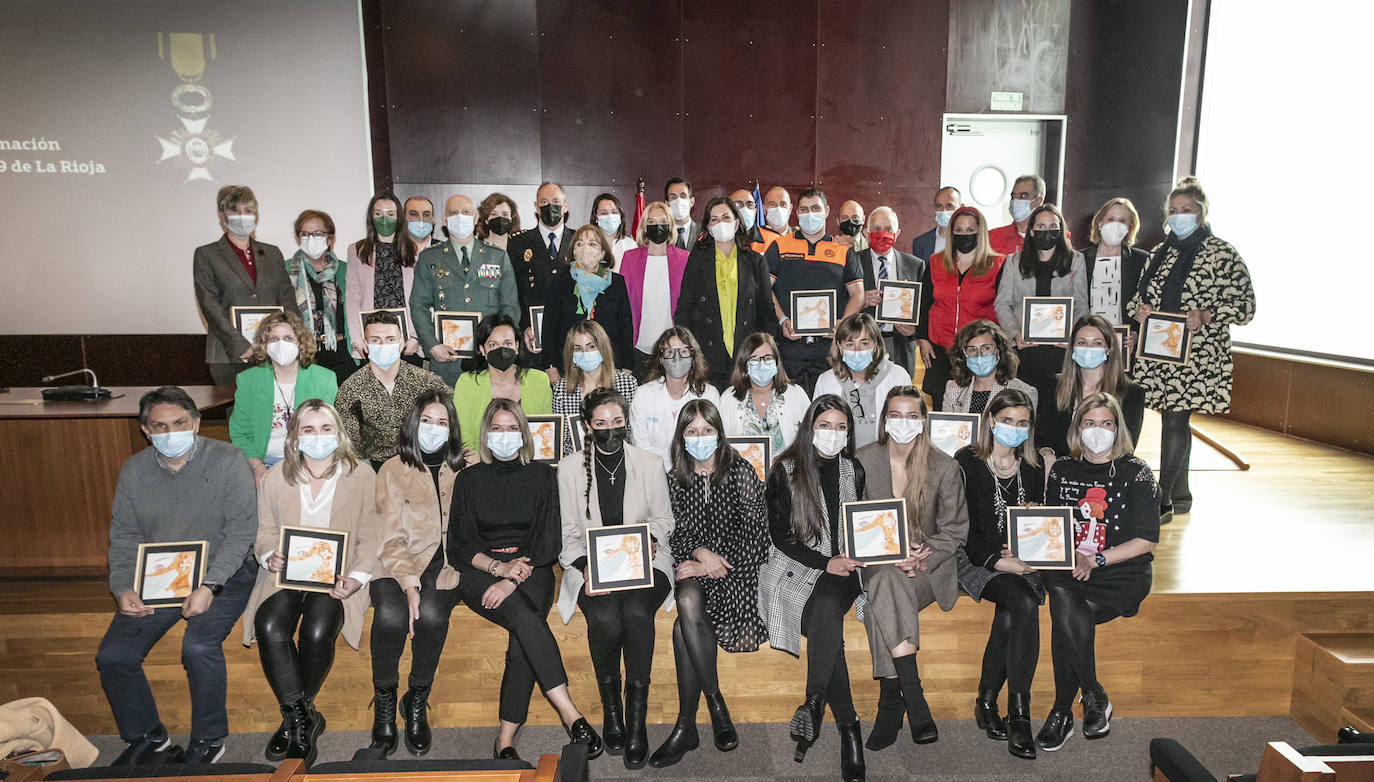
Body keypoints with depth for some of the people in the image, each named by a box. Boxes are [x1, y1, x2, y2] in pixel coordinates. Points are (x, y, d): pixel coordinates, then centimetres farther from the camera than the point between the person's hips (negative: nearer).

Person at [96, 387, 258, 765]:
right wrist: (123, 589, -10)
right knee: (113, 656, -6)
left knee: (199, 647, -27)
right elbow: (123, 536, 7)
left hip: (224, 572, -5)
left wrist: (209, 586, -23)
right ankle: (145, 735, 21)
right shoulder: (133, 471, 3)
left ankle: (208, 740, -2)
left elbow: (241, 530, -15)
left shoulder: (227, 461, -12)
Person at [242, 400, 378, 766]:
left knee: (316, 633, -28)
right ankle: (302, 719, -10)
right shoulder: (277, 477, 9)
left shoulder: (362, 475, 1)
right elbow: (264, 530, 12)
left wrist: (356, 578, -15)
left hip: (336, 576, -2)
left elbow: (369, 538, 0)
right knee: (269, 628, -27)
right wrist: (270, 555, -12)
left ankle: (295, 717, 1)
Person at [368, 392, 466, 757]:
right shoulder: (392, 470, 3)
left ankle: (418, 699, -5)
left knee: (431, 614, -30)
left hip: (445, 564, 1)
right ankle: (384, 699, -3)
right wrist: (409, 584, -18)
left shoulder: (462, 471, 10)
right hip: (396, 565, -1)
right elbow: (390, 538, -5)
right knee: (391, 616, -31)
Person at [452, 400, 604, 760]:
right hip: (480, 572, 0)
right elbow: (459, 545, 5)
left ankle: (505, 740, -21)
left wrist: (513, 578, -14)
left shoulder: (543, 476, 10)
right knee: (525, 617, -31)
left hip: (530, 570, 1)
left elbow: (549, 540, 1)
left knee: (522, 642, -27)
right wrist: (499, 567, -13)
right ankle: (570, 714, -34)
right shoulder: (469, 479, 12)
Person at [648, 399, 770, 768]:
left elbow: (757, 533, -6)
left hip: (736, 563, -3)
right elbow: (677, 533, 9)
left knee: (685, 621, -28)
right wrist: (701, 552, -13)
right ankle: (716, 705, -19)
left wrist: (714, 565, -14)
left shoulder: (740, 472, 1)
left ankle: (686, 726, -16)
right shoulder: (675, 479, 12)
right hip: (693, 563, 3)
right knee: (688, 604, -31)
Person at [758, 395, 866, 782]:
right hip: (796, 567, -2)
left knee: (826, 606, -32)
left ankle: (814, 704, -22)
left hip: (843, 568, 2)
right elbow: (779, 534, -2)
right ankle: (848, 726, -22)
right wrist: (825, 563, -12)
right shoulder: (786, 470, 1)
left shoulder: (854, 471, 12)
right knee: (826, 614, -30)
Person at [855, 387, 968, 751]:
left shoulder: (944, 466, 0)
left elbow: (954, 529, 3)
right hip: (876, 560, 1)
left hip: (929, 565, -1)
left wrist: (919, 560, -14)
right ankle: (913, 697, -31)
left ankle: (890, 701, -26)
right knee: (885, 579, -34)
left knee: (882, 593, -32)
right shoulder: (863, 460, 2)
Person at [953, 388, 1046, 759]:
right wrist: (998, 562, -18)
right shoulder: (966, 462, -2)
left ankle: (987, 700, -11)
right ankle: (1019, 714, -22)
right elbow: (960, 528, -8)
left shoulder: (1033, 467, 14)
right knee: (1025, 604, -30)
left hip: (1020, 561, 4)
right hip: (977, 560, -4)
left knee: (1010, 614, -27)